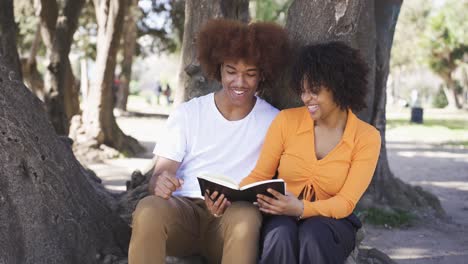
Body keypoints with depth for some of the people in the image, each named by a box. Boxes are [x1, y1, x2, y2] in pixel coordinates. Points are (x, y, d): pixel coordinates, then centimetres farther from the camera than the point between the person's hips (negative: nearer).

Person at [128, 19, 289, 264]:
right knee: (149, 209, -34)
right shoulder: (187, 113, 7)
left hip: (232, 216, -1)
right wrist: (160, 184, -25)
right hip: (182, 208, 1)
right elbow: (160, 173, 1)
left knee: (247, 218, -37)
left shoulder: (274, 122, 5)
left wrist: (229, 204, -20)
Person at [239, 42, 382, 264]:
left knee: (313, 235, -36)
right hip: (282, 217, 1)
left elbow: (345, 203, -13)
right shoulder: (286, 120, -3)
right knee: (281, 236, -35)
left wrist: (301, 209, -31)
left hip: (330, 222, -1)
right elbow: (260, 176, 2)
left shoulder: (366, 137, -6)